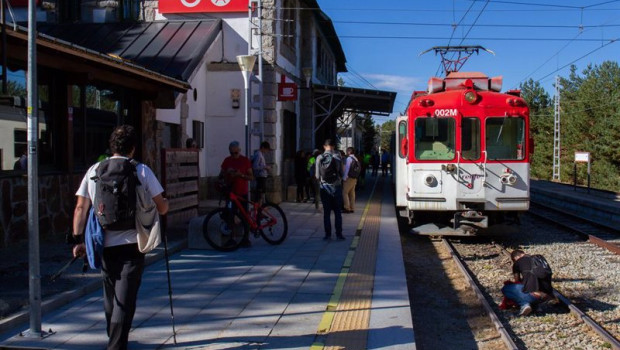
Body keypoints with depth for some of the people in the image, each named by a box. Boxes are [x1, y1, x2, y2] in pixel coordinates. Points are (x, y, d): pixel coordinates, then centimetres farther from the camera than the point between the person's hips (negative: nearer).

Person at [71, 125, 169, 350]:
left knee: (110, 297, 20)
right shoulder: (141, 171, -3)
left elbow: (80, 208, 1)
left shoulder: (94, 170, 5)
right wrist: (165, 204, 23)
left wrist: (78, 240, 5)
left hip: (104, 245, 4)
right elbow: (161, 207, 0)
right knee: (124, 299, -1)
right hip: (131, 245, -4)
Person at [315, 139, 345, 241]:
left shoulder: (319, 157, -5)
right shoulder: (337, 156, -7)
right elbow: (342, 172, -5)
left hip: (324, 187, 0)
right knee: (338, 211, 8)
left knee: (326, 212, 6)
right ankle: (339, 234, 6)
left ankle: (328, 234, 5)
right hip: (336, 186, 0)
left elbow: (317, 175, -4)